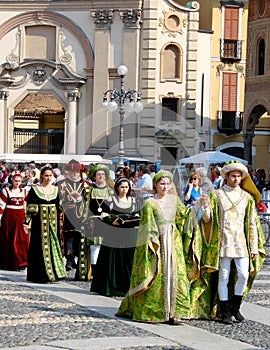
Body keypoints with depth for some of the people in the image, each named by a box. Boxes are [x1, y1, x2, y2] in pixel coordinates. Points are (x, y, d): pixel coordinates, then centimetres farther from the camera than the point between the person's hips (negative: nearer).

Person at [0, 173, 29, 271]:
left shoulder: (24, 192, 11)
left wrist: (26, 219, 14)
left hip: (20, 217, 3)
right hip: (9, 217, -3)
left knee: (21, 239, -4)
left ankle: (19, 263, 1)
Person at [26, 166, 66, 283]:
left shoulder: (56, 189, 11)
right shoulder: (34, 189, 1)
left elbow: (59, 207, 14)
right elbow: (30, 207, -1)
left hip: (53, 222, 3)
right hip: (40, 222, -3)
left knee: (53, 244, 3)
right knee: (41, 246, -4)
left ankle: (52, 272, 9)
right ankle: (41, 275, 0)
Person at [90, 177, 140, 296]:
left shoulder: (132, 200, 14)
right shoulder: (111, 200, 2)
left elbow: (136, 216, 17)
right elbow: (104, 216, -2)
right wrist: (112, 221, -19)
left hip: (129, 236, 4)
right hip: (114, 236, -3)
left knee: (128, 263, 1)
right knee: (112, 262, -4)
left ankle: (126, 288, 6)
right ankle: (109, 287, 1)